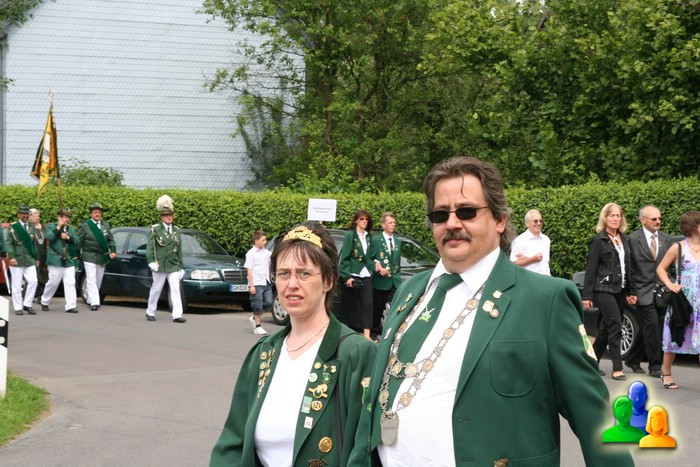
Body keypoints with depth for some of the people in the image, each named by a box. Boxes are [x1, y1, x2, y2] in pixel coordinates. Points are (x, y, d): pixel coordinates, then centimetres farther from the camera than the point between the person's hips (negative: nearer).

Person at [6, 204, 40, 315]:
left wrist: (36, 258, 18)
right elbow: (8, 243, -6)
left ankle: (27, 304, 6)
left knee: (33, 281, -6)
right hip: (17, 260, -4)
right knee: (17, 285, -1)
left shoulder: (31, 227, 14)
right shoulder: (12, 227, -1)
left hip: (30, 260, 4)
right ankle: (18, 307, 7)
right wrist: (11, 257, -17)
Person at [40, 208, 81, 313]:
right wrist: (58, 227, -14)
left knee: (70, 283, -5)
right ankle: (44, 302, 19)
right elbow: (49, 237, -14)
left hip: (69, 260, 4)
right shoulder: (51, 227, 5)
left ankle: (70, 306, -7)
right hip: (56, 260, -4)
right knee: (53, 283, 0)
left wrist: (68, 237, -6)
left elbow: (77, 242, 10)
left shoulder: (71, 229, 19)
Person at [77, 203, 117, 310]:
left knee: (98, 281, 11)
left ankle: (90, 300, 25)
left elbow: (111, 240, 12)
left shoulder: (105, 225, 10)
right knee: (91, 280, -11)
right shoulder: (84, 226, -3)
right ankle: (94, 302, -14)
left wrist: (112, 251, -3)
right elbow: (78, 242, -2)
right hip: (89, 257, -5)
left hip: (102, 257, 5)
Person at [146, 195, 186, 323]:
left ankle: (177, 315, -13)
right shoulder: (155, 229, -1)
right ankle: (150, 312, 22)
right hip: (159, 265, -3)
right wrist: (151, 261, -18)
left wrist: (181, 267, 14)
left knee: (176, 289, -7)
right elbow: (149, 247, -5)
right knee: (156, 289, 7)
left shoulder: (176, 231, 13)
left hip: (173, 266, 3)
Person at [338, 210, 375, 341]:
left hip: (366, 276, 5)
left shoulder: (368, 237, 12)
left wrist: (374, 266, -1)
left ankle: (366, 335, -11)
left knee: (367, 304, -6)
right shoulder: (350, 235, -5)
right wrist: (346, 277, -13)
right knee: (350, 306, 3)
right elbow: (344, 257, -8)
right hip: (352, 275, -5)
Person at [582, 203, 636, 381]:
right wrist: (587, 295, -11)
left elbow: (628, 267, 16)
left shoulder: (625, 240, 13)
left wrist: (630, 291, 12)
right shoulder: (598, 240, -6)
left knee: (608, 328, 11)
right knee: (615, 327, -12)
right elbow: (591, 269, -7)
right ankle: (617, 368, -9)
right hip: (604, 289, -7)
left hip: (620, 290, 7)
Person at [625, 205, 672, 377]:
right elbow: (628, 267, -4)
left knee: (647, 329, 11)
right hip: (644, 292, -5)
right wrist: (631, 291, -7)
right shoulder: (633, 239, -5)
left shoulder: (666, 239, 9)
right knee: (652, 328, -9)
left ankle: (633, 360, 27)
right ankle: (655, 366, -1)